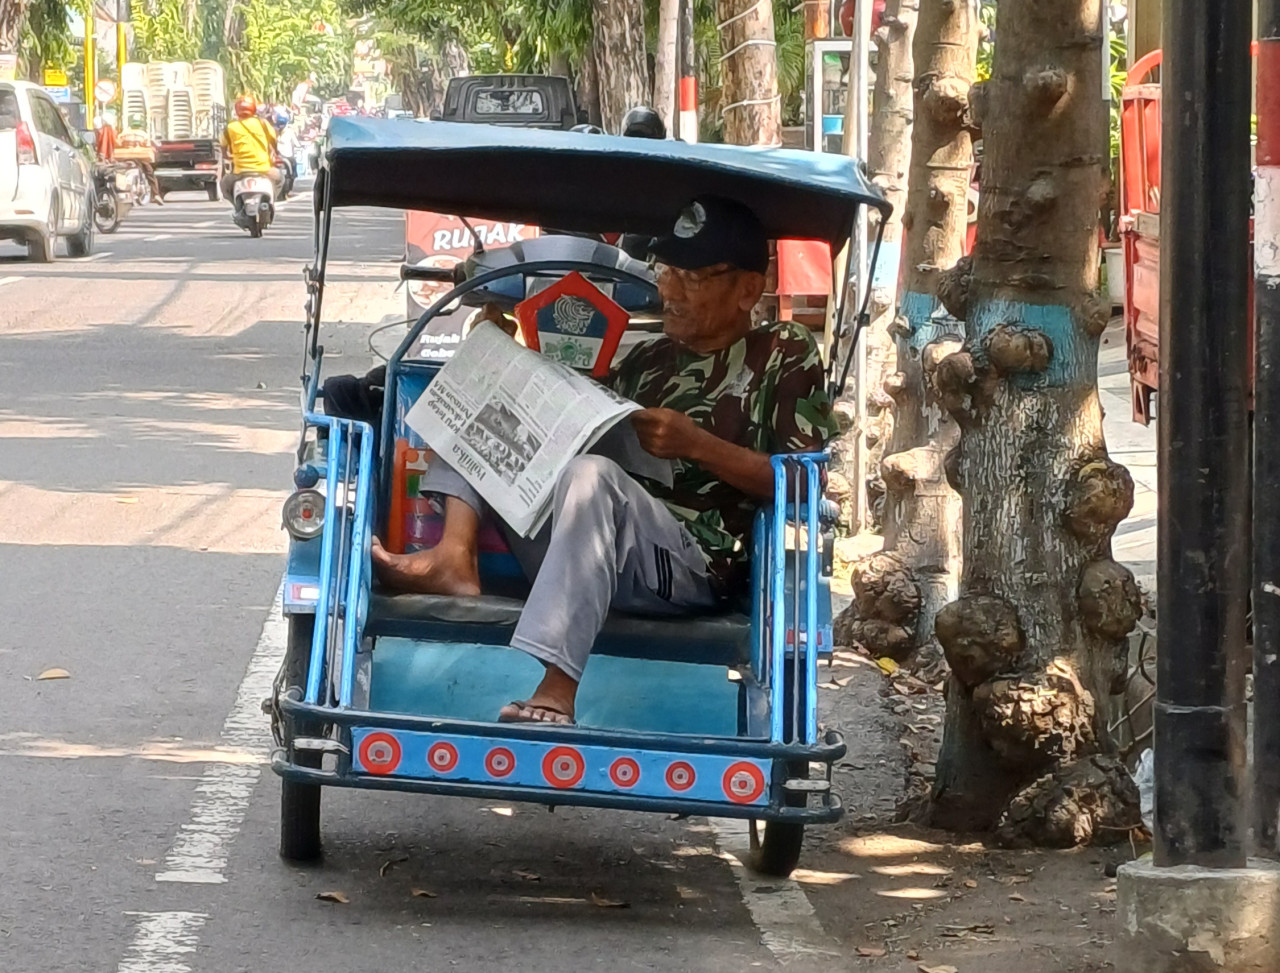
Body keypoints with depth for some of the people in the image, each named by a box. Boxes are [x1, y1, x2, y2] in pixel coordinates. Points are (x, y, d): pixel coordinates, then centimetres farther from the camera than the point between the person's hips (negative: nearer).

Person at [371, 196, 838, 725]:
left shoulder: (786, 357, 6)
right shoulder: (646, 361, 26)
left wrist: (696, 445, -15)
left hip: (695, 567, -7)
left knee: (592, 475, -39)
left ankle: (556, 693, -51)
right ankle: (455, 557, -20)